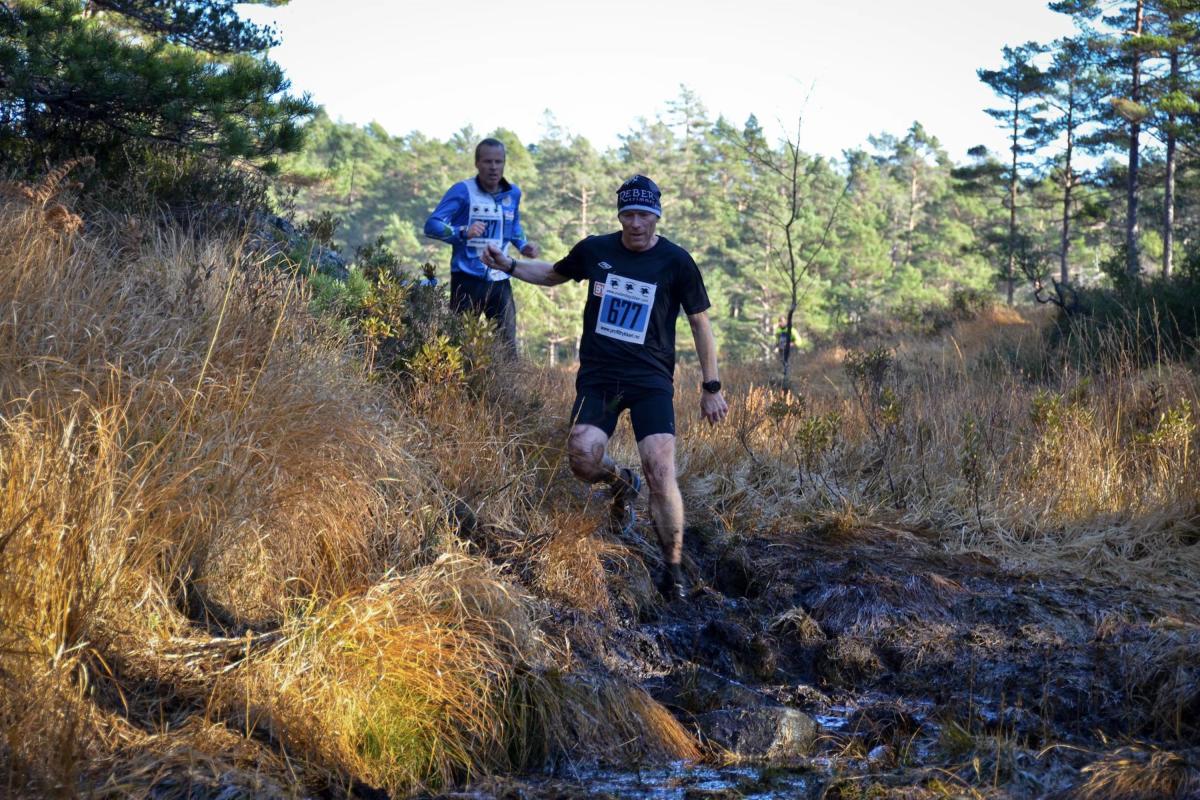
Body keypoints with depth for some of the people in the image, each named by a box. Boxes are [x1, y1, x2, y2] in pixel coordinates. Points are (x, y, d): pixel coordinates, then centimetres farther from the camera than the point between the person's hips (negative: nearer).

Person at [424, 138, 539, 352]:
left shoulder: (513, 193, 7)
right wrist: (463, 232, -33)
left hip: (500, 280, 5)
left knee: (507, 344, 8)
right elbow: (432, 225, -16)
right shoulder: (463, 191, -10)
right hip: (467, 280, -5)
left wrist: (522, 246, 6)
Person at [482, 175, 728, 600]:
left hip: (651, 380, -2)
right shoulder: (595, 250, 4)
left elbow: (700, 323, 5)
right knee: (582, 457, -22)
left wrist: (711, 387, 4)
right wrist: (508, 265, 11)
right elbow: (555, 274, 25)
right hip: (598, 376, 2)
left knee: (661, 474, -17)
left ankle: (674, 570, 0)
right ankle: (621, 483, 15)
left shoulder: (676, 261, -2)